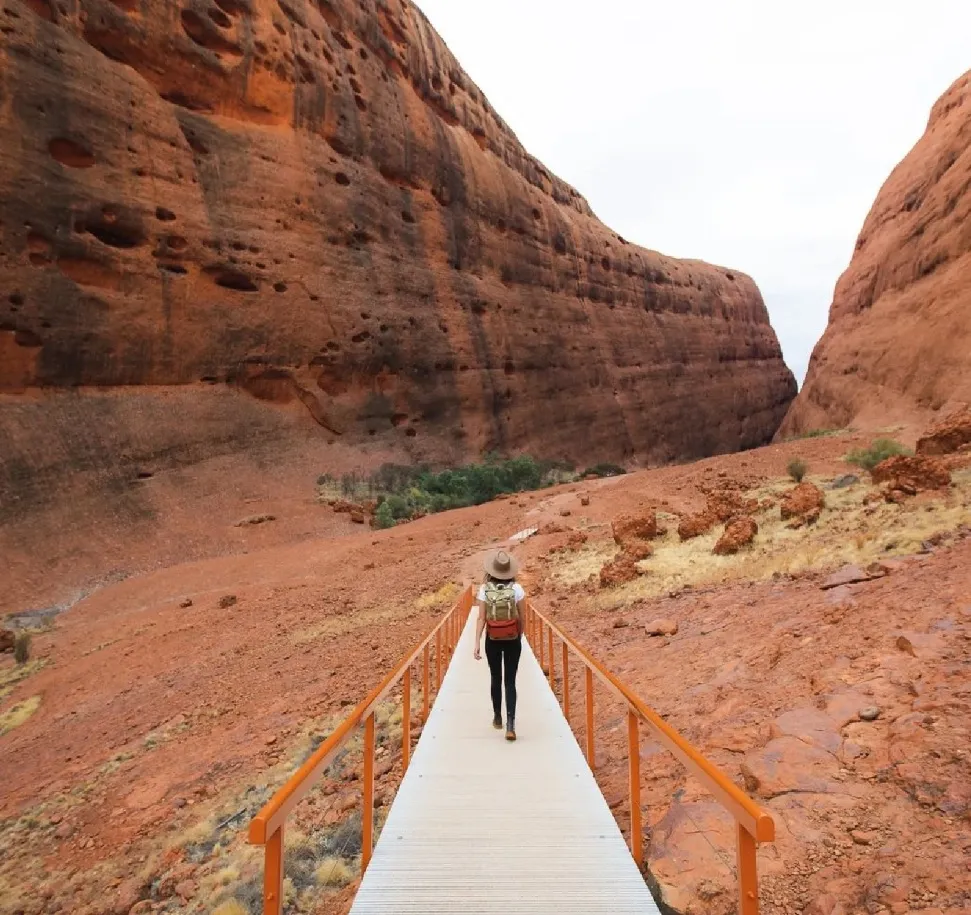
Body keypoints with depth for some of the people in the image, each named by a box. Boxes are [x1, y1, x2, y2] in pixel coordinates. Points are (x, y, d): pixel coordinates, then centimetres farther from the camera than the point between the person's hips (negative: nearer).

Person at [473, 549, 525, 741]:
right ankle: (510, 724, -7)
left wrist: (477, 643, -8)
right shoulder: (516, 588, -11)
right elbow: (522, 617, -3)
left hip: (493, 640, 1)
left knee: (496, 679, 19)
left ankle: (498, 718, 33)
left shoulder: (484, 589, -11)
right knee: (510, 681, 5)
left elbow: (481, 618, -12)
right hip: (513, 640, -1)